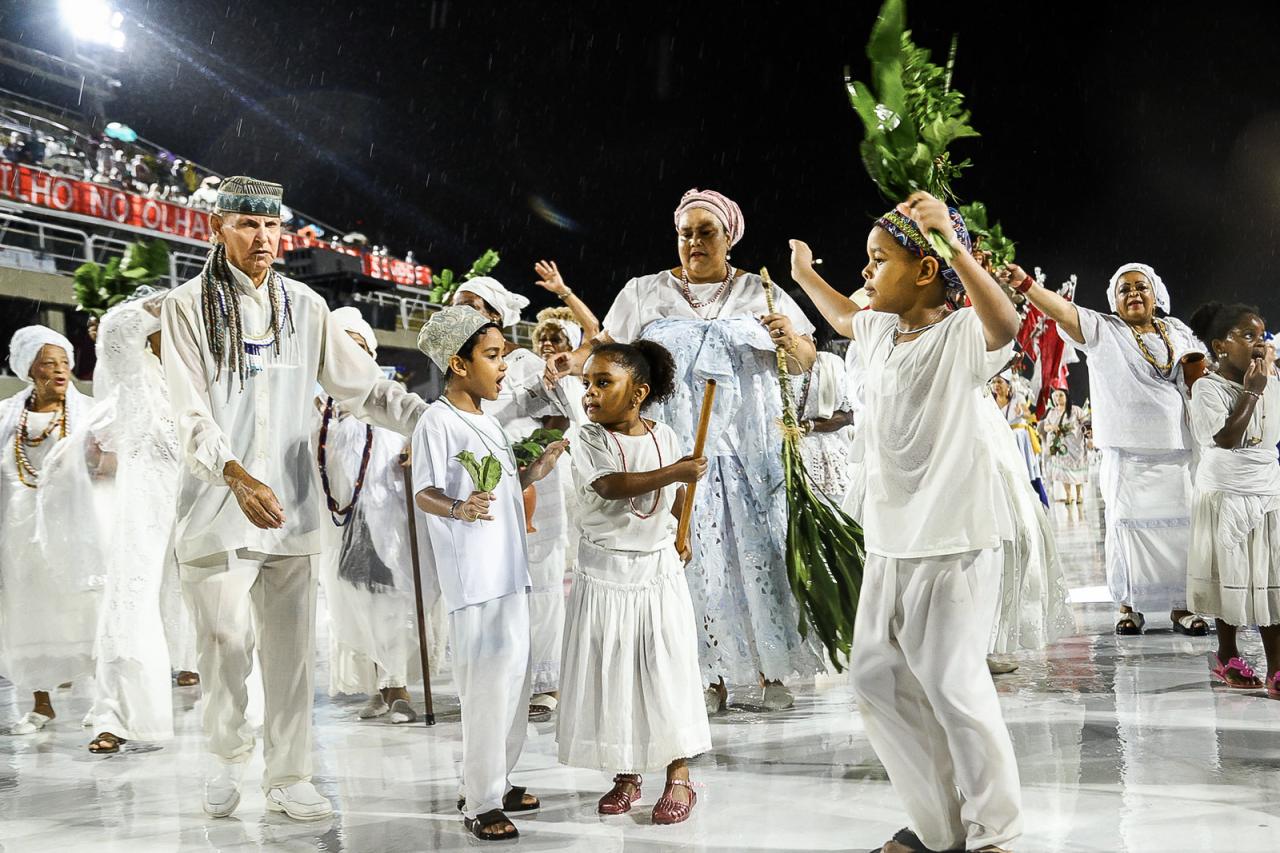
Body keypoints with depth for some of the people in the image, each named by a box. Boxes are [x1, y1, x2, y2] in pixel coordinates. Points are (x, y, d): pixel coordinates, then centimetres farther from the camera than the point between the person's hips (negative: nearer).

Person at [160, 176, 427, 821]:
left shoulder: (304, 306, 10)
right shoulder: (188, 307, -1)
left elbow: (363, 387, 9)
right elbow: (191, 416, -11)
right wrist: (238, 477, -28)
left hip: (291, 505, 3)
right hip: (218, 502, -3)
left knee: (290, 647, 5)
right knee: (225, 641, -2)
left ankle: (288, 777, 16)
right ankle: (229, 757, 24)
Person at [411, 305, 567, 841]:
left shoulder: (487, 421, 15)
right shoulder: (437, 421, -11)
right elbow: (424, 493, -17)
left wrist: (533, 474, 7)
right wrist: (459, 509, -35)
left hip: (508, 569, 9)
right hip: (471, 575, -9)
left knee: (511, 676, 14)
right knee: (486, 682, -9)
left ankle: (493, 783, 26)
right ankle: (480, 803, 1)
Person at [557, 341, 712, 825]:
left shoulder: (664, 437, 1)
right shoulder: (589, 440, -8)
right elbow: (611, 486, -26)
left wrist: (682, 537, 8)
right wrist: (675, 472, -29)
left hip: (659, 570, 1)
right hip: (605, 572, -1)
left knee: (668, 670, 3)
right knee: (610, 673, 5)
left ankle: (678, 778, 12)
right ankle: (626, 776, 19)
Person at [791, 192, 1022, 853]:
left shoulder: (962, 336, -14)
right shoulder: (880, 331, 10)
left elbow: (1005, 325, -38)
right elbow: (843, 318, 34)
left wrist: (951, 240, -47)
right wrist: (805, 276, 46)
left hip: (954, 541, -9)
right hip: (890, 540, 9)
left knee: (953, 685, -6)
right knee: (875, 676, 12)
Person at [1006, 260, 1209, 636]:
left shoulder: (1178, 332, 12)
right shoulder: (1102, 330, 2)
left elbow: (1201, 382, 19)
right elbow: (1062, 309, -13)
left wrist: (1196, 363, -4)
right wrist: (1024, 283, -28)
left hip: (1178, 453, 3)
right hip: (1127, 454, -3)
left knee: (1180, 528, 4)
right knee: (1127, 526, 0)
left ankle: (1180, 606, 13)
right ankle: (1130, 606, 10)